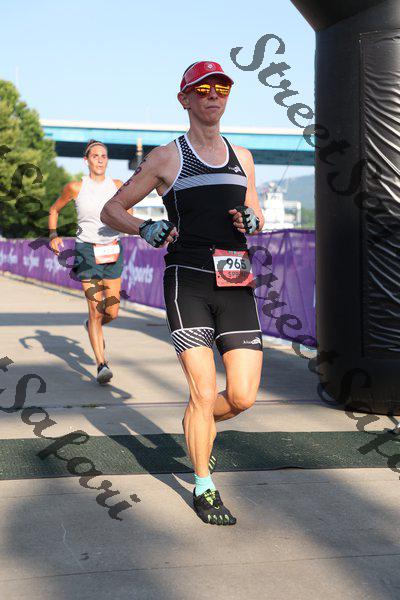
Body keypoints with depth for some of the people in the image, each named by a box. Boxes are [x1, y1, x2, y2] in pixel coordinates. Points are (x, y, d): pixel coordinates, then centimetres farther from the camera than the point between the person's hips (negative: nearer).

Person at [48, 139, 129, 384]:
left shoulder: (118, 186, 5)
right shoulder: (76, 187, 1)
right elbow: (54, 210, 14)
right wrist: (53, 235, 3)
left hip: (113, 251, 2)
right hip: (87, 251, -2)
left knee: (112, 312, 2)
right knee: (96, 309, -10)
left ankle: (92, 326, 37)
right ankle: (102, 364, -6)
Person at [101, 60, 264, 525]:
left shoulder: (242, 157, 16)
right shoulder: (166, 159, 3)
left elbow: (256, 216, 27)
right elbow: (111, 211, 6)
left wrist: (252, 223, 2)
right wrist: (145, 229, -14)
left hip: (236, 286, 4)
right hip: (188, 282, -4)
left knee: (242, 396, -1)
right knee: (204, 394, -9)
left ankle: (196, 425, 34)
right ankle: (204, 489, 12)